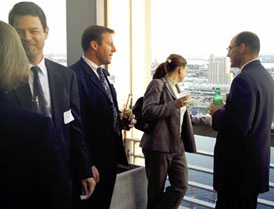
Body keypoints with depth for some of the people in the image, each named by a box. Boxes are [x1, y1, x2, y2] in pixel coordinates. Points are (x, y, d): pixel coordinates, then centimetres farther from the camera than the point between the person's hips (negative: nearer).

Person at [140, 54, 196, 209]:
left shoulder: (176, 88, 19)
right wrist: (175, 105, -22)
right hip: (159, 146, -8)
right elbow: (147, 111, -19)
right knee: (156, 190, 4)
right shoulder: (158, 84, -7)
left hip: (177, 146, 8)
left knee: (181, 186, 3)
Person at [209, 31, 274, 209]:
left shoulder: (244, 80, -21)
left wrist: (217, 113, -10)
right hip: (257, 161, 10)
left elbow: (238, 127, -27)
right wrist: (225, 110, 8)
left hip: (238, 165, -9)